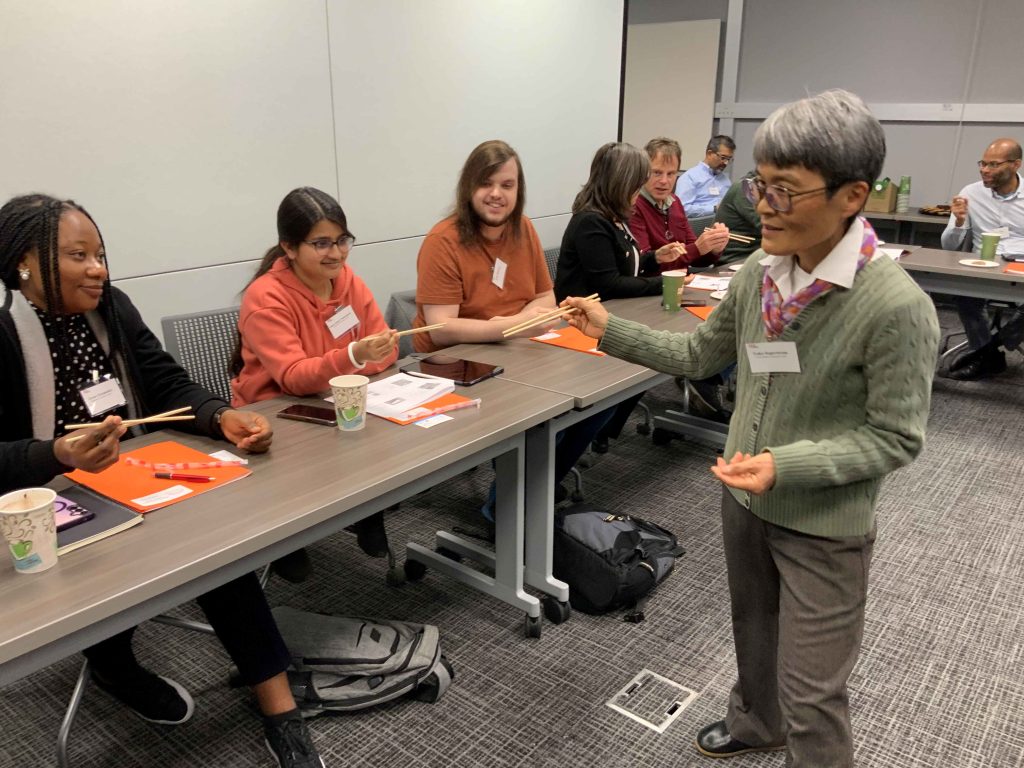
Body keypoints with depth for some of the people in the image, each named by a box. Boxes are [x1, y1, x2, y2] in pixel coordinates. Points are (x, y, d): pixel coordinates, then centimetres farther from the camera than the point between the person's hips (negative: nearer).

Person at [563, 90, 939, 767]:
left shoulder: (896, 306, -27)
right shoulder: (760, 272, -6)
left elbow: (896, 438, -19)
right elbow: (700, 355, 6)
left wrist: (788, 465, -31)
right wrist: (611, 330, -2)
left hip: (825, 525, -6)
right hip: (744, 500, 7)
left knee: (810, 692, 9)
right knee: (753, 632, 29)